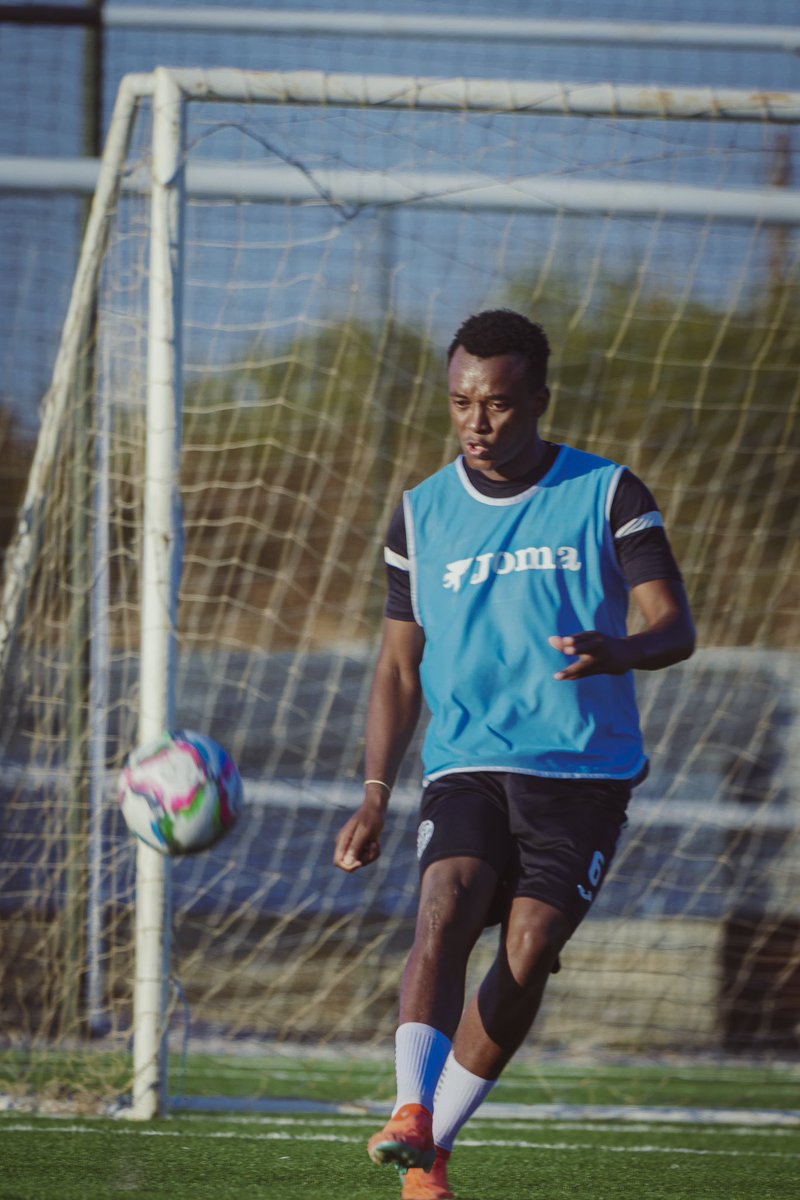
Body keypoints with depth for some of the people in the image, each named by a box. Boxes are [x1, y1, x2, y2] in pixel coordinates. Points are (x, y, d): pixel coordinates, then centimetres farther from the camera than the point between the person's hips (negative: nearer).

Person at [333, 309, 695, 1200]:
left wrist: (618, 652, -28)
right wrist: (376, 795, 1)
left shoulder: (608, 494, 2)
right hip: (466, 766, 1)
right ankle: (413, 1118, -37)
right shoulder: (421, 515, 10)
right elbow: (399, 667, 13)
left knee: (528, 951, -9)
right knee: (443, 915, -23)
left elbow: (675, 627, -4)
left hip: (584, 769, -1)